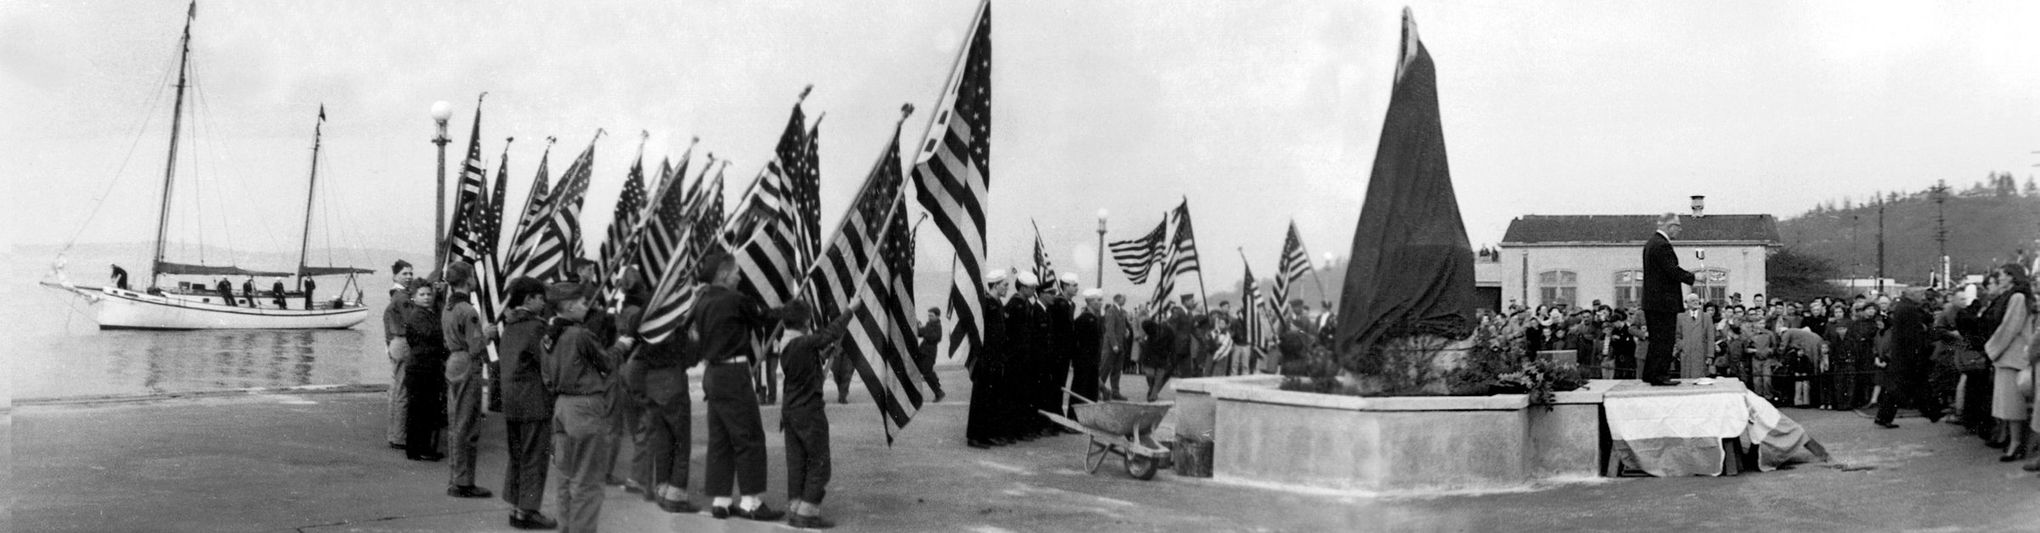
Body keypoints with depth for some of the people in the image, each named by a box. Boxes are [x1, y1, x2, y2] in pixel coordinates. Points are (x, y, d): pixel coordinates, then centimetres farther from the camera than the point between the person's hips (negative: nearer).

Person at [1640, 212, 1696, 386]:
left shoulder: (1651, 243, 15)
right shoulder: (1662, 245, -17)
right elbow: (1673, 271, -21)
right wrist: (1693, 278, -10)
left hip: (1651, 301, 10)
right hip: (1664, 301, -10)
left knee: (1657, 339, 16)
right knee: (1664, 339, -5)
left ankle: (1650, 374, 20)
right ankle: (1659, 375, -2)